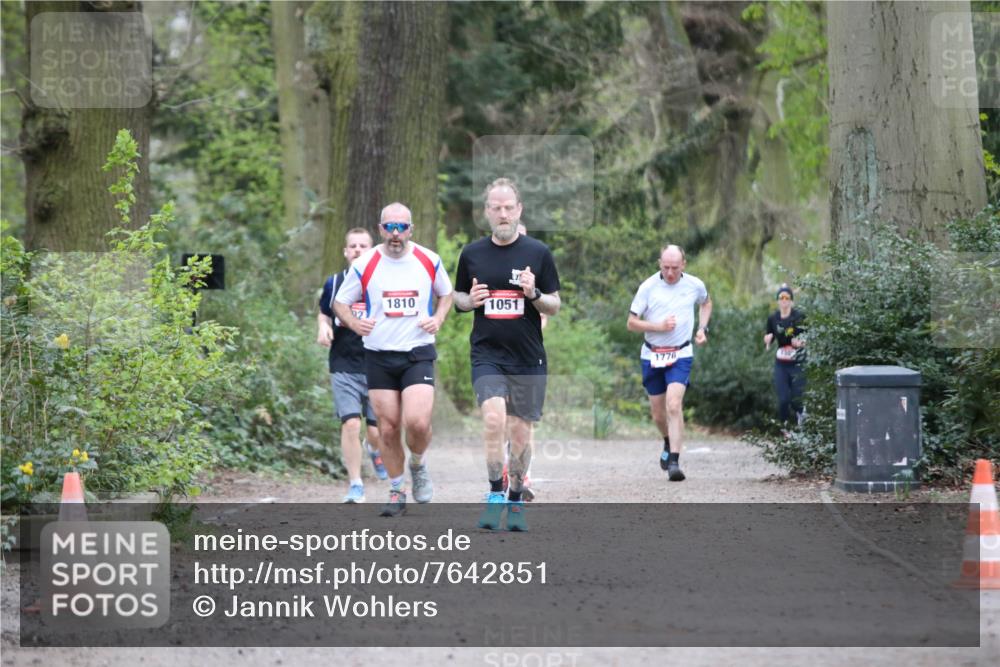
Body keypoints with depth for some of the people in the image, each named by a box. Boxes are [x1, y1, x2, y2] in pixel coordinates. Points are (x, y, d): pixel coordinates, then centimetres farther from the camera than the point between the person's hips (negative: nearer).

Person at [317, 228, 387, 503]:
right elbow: (323, 314, 20)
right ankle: (356, 485, -4)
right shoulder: (334, 283, 5)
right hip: (344, 366, 0)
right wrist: (323, 328, -1)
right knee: (351, 424, -13)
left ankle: (375, 450, 41)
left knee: (378, 431, 3)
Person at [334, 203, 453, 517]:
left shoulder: (429, 261, 1)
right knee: (388, 429, 2)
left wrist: (438, 318, -1)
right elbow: (340, 302, 7)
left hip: (418, 353, -1)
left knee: (417, 422, -18)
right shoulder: (364, 264, -2)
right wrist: (355, 323, -13)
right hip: (378, 356, 1)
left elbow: (446, 293, 18)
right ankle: (397, 491, 19)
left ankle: (418, 466, 14)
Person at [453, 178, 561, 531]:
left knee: (521, 431, 5)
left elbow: (555, 306, 4)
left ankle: (515, 501, 21)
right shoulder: (472, 254, 4)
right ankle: (495, 493, -9)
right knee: (493, 418, -21)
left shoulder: (538, 253, 0)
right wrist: (470, 300, -6)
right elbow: (457, 297, 17)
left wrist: (534, 294, -17)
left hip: (528, 357, 0)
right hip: (486, 353, 0)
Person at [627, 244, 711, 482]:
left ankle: (674, 462, -23)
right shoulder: (648, 286, -5)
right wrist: (659, 326, -17)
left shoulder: (694, 285, 0)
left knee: (674, 406, -20)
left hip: (681, 355, -1)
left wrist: (703, 328, 8)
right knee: (658, 413, 10)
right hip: (652, 355, 1)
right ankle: (669, 442, 42)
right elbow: (632, 322, -3)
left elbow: (706, 303, 24)